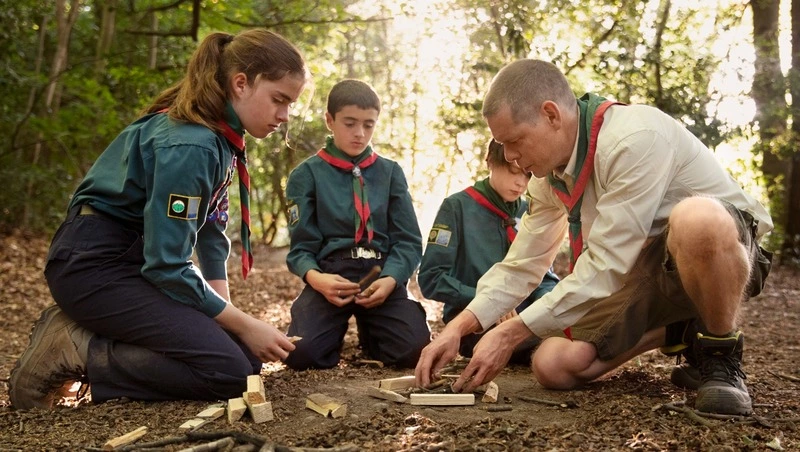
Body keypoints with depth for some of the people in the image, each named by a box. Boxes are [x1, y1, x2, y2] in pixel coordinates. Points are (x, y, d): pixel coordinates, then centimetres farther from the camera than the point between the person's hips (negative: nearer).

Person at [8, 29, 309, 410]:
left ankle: (85, 329, 7)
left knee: (246, 354, 2)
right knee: (229, 369, -20)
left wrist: (227, 309, 4)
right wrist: (244, 326, -16)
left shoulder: (222, 135, 4)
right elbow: (167, 267, -25)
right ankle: (75, 351, -7)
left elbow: (211, 227, 11)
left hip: (137, 260, 10)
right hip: (95, 264, -10)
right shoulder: (190, 146, -25)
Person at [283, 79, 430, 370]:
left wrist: (390, 279, -15)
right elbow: (301, 246, 2)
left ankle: (369, 332, 16)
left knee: (415, 351, -20)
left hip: (381, 274, 2)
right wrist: (315, 277, -21)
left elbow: (408, 241, 6)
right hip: (330, 276, -1)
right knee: (301, 353, -25)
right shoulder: (307, 174, 6)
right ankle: (336, 333, 13)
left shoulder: (390, 173, 12)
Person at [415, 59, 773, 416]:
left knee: (695, 219, -42)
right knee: (552, 366, -7)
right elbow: (521, 264, 3)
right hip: (643, 269, 7)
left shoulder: (636, 139, -29)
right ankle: (685, 333, 14)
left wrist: (510, 333, -27)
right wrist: (458, 328, -10)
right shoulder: (549, 175, -2)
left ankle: (722, 354, -14)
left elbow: (605, 265, -30)